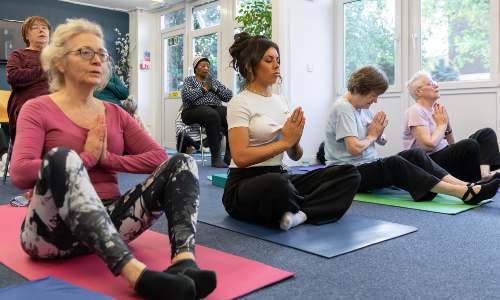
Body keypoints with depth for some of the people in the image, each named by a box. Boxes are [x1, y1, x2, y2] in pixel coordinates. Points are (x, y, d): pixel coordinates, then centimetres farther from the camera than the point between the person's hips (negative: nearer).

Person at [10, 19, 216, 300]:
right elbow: (20, 174, -14)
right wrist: (87, 157, -8)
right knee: (60, 157, -33)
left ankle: (184, 261, -38)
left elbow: (159, 157, 4)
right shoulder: (38, 109, 3)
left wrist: (107, 159, -7)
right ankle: (133, 272, -47)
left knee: (181, 163, -11)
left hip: (109, 221, 4)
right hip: (56, 232, -4)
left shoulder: (115, 113, 15)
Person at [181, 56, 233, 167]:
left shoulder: (215, 81, 26)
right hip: (195, 110, -4)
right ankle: (215, 156, -37)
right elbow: (186, 96, -7)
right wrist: (204, 88, 0)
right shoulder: (189, 80, 15)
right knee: (212, 115, -40)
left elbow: (229, 96, 13)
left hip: (216, 108, 4)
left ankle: (229, 154, -28)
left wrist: (214, 89, 1)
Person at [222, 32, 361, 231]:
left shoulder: (282, 101, 14)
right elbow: (241, 157, -21)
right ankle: (314, 207, -10)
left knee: (349, 174, -9)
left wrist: (295, 141, -10)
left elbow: (296, 156, 14)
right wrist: (285, 141, -16)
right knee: (276, 184, -43)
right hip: (244, 185, -7)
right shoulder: (241, 103, -7)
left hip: (279, 177, 7)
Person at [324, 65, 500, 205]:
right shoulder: (343, 109, -14)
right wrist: (372, 136, -6)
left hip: (369, 166, 9)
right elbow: (354, 149, -26)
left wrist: (379, 134, -6)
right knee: (394, 164, -33)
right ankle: (465, 194, -37)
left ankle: (465, 186, -23)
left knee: (415, 154, -12)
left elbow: (383, 142, 19)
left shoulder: (362, 107, 15)